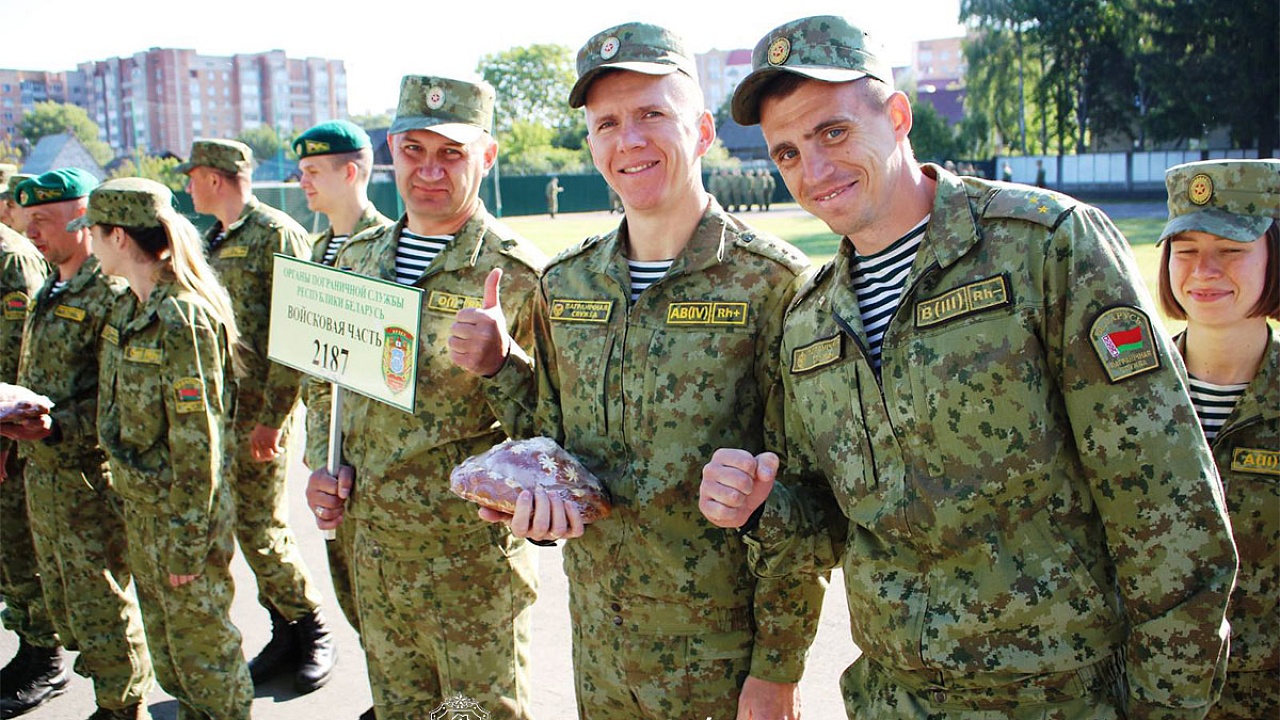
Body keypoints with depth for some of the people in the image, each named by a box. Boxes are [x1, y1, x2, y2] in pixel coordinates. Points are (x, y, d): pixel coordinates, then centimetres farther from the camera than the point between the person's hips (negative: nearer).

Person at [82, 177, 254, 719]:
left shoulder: (181, 319, -23)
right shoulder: (129, 308, 5)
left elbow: (198, 442, -22)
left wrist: (186, 542, -19)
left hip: (181, 508, -9)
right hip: (139, 501, 9)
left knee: (198, 632, 7)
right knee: (162, 627, 21)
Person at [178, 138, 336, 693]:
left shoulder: (276, 235, -11)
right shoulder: (214, 241, 15)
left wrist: (272, 418, -19)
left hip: (260, 410, -8)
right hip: (218, 408, 8)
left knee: (260, 528, -4)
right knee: (252, 526, 11)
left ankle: (313, 633, 13)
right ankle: (286, 634, 23)